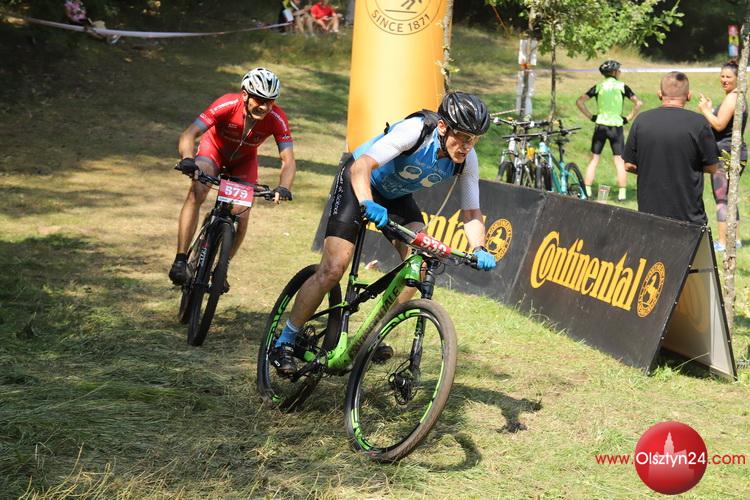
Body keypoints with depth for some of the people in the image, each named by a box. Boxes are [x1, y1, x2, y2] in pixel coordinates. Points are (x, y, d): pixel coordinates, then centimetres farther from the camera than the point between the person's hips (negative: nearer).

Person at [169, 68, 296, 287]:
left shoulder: (277, 119, -32)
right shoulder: (227, 105, -37)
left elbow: (288, 160, -33)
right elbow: (189, 134, -38)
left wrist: (283, 188, -52)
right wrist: (187, 160, -58)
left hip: (244, 159, 2)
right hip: (214, 147, -2)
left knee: (242, 214, -10)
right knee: (196, 193, -27)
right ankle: (180, 261, -25)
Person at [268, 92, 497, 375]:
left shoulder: (467, 160, -20)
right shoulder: (415, 130, -36)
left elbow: (471, 213, -16)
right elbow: (362, 164, -43)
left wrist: (479, 250, -35)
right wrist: (367, 204, -61)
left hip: (397, 195, 5)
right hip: (359, 183, -5)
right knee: (332, 270, -13)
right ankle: (283, 344, 1)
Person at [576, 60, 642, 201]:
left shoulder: (598, 87, 3)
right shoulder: (622, 86, 0)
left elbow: (580, 102, -2)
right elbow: (638, 103, -6)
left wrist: (591, 116, 5)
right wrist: (628, 118, 2)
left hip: (600, 126, 1)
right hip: (617, 126, -1)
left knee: (594, 159, 8)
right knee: (619, 161, 3)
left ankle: (587, 191, 3)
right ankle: (622, 193, 0)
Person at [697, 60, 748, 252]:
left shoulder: (732, 98, -14)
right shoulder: (739, 98, 18)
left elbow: (719, 125, -19)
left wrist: (705, 110, -8)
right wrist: (710, 108, 14)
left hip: (725, 153, -10)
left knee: (721, 199, -7)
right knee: (729, 198, 18)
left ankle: (722, 242, -8)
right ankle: (735, 239, 22)